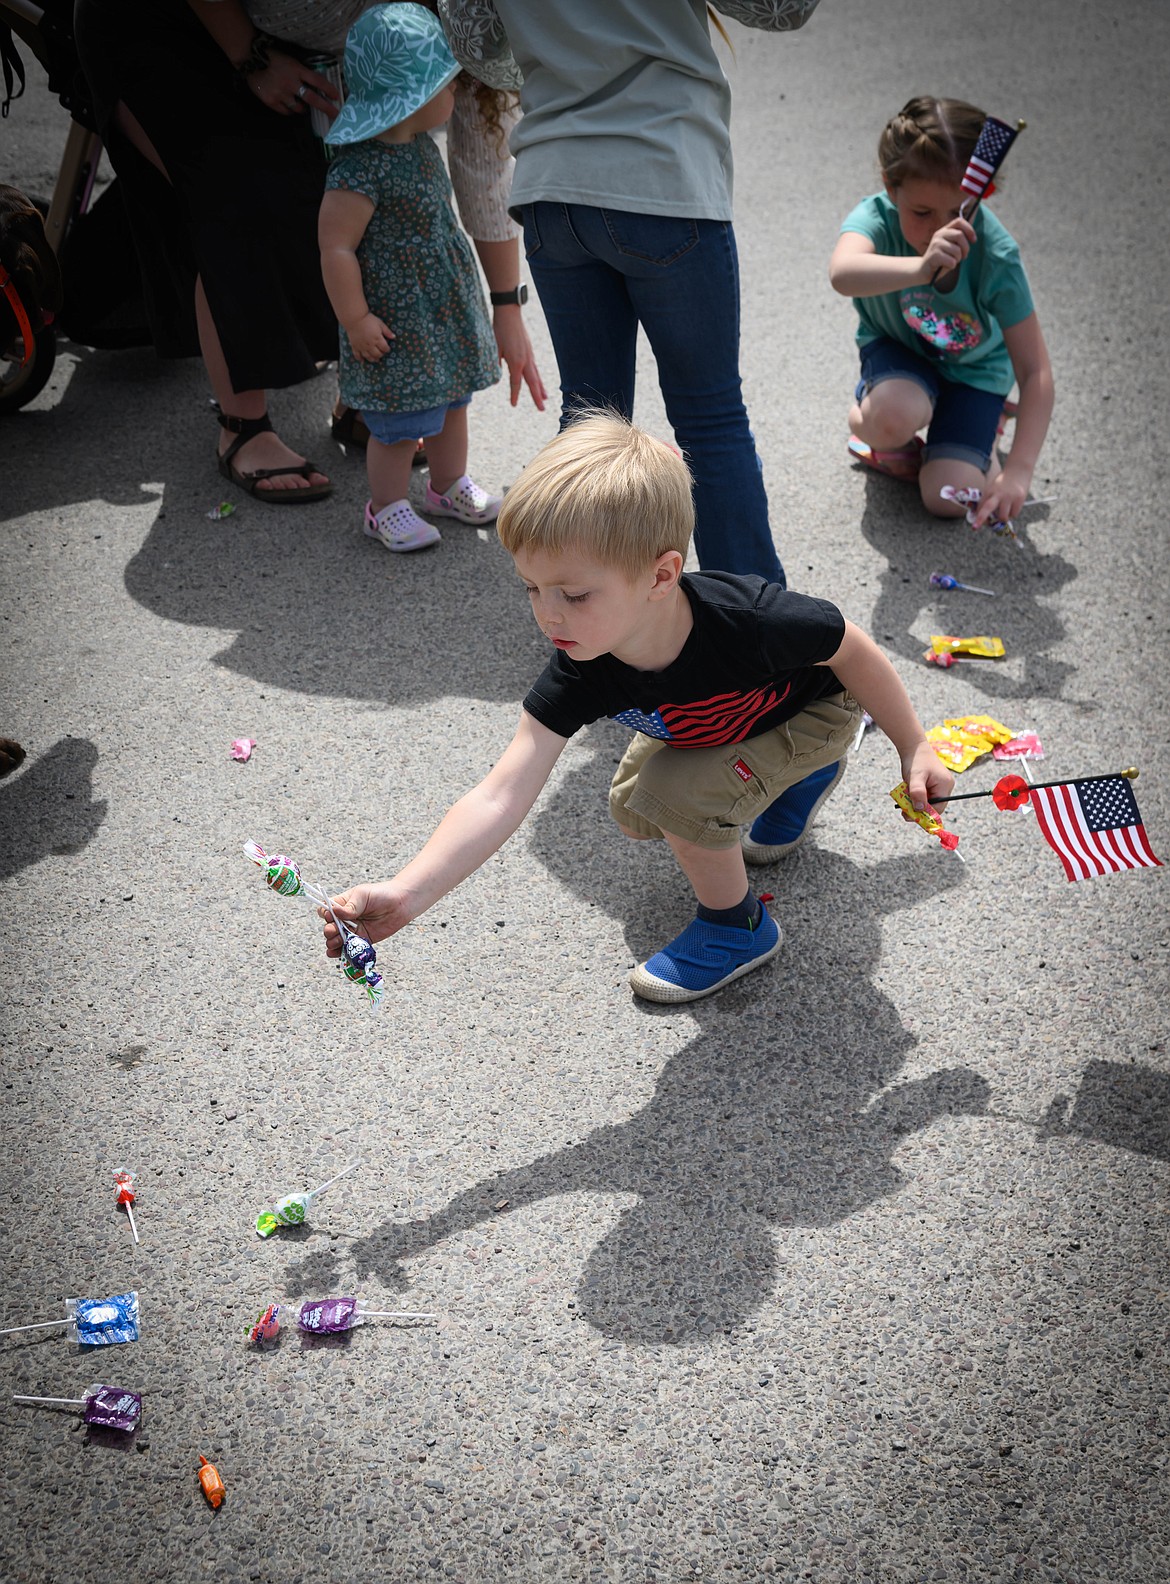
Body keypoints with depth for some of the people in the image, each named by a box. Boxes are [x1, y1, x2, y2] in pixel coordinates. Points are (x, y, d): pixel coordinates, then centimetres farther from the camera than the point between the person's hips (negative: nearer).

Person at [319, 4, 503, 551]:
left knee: (451, 400, 20)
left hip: (445, 307, 9)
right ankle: (386, 507, 21)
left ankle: (450, 485, 40)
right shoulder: (361, 169, -26)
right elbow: (336, 248, -23)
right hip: (395, 320, -9)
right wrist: (356, 321, -20)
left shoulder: (419, 144, 5)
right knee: (401, 422, 1)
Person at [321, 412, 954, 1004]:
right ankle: (796, 776, 30)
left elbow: (852, 650, -22)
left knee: (678, 796, -24)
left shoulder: (750, 622, -43)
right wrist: (405, 894, -50)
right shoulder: (580, 675, -32)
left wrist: (914, 747, -12)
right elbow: (500, 796, -38)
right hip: (705, 725, 6)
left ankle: (736, 927, 6)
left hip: (816, 706, -5)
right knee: (631, 808, 11)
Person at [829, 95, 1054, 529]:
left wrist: (1017, 470, -38)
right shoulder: (876, 217, -29)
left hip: (973, 364, 1)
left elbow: (1035, 372, -28)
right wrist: (921, 268, -72)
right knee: (893, 417, -37)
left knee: (948, 498, -16)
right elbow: (843, 274, -55)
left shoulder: (996, 254, -30)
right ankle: (867, 409, 4)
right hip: (897, 347, 0)